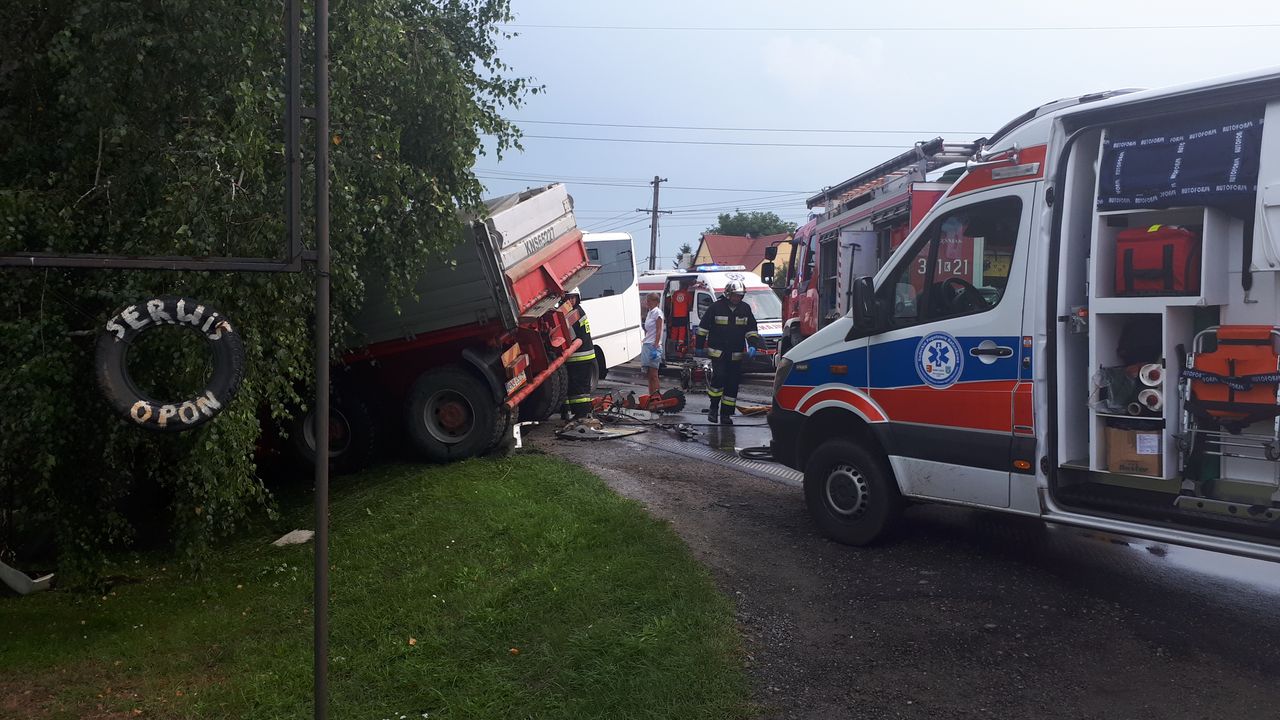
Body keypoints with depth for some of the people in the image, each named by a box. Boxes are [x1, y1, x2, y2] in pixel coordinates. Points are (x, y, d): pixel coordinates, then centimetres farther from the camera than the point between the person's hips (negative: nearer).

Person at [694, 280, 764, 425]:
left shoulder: (745, 309, 6)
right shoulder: (716, 307, -5)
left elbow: (751, 330, 11)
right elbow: (703, 328, 1)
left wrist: (752, 346, -3)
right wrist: (699, 346, 2)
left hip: (736, 355, 4)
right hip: (717, 352, -4)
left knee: (733, 383, 4)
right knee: (719, 376, -18)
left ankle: (726, 414, 12)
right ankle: (714, 407, 0)